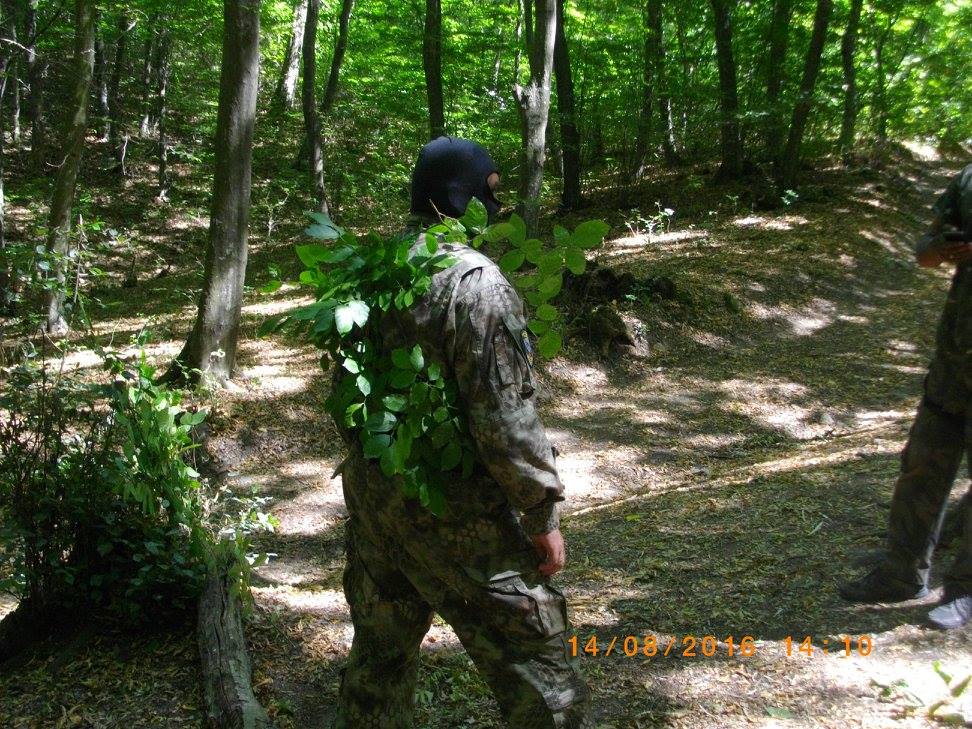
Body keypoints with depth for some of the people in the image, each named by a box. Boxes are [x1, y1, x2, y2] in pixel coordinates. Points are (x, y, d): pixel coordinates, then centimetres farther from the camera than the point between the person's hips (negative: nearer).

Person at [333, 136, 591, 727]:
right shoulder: (476, 281, -19)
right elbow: (505, 418, -22)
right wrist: (544, 513, -12)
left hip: (371, 495, 8)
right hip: (453, 512, -8)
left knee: (381, 651, 22)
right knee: (540, 676, 5)